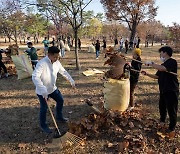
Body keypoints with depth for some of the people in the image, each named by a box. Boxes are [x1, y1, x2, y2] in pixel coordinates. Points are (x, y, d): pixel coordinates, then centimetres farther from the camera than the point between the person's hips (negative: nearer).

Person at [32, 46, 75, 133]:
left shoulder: (57, 62, -6)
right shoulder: (42, 63, -29)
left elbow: (63, 72, 10)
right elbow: (35, 77, -39)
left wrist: (71, 80, 6)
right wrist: (43, 90, -46)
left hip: (53, 88, 7)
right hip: (42, 91, -7)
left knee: (60, 100, 18)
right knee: (44, 108, 5)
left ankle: (59, 117, 42)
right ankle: (43, 125, 29)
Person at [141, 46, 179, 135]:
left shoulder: (172, 62, -14)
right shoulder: (162, 65, 13)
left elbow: (162, 69, -32)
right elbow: (157, 76, 18)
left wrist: (151, 63, -22)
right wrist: (146, 74, 8)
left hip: (171, 90, -9)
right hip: (163, 90, 9)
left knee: (171, 109, 2)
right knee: (162, 106, 21)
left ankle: (171, 129, 17)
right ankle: (162, 121, 45)